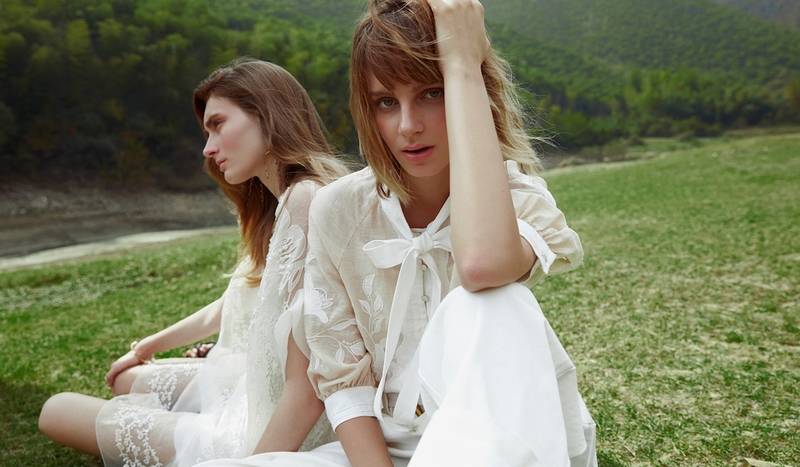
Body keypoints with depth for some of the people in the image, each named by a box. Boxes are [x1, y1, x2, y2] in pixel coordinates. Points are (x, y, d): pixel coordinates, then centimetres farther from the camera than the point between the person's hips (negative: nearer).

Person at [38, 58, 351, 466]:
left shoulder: (306, 199, -24)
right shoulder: (279, 204, 8)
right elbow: (232, 307, 22)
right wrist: (146, 348, 35)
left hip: (275, 429, -10)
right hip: (258, 389, 10)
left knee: (59, 411, 7)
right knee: (128, 380, 29)